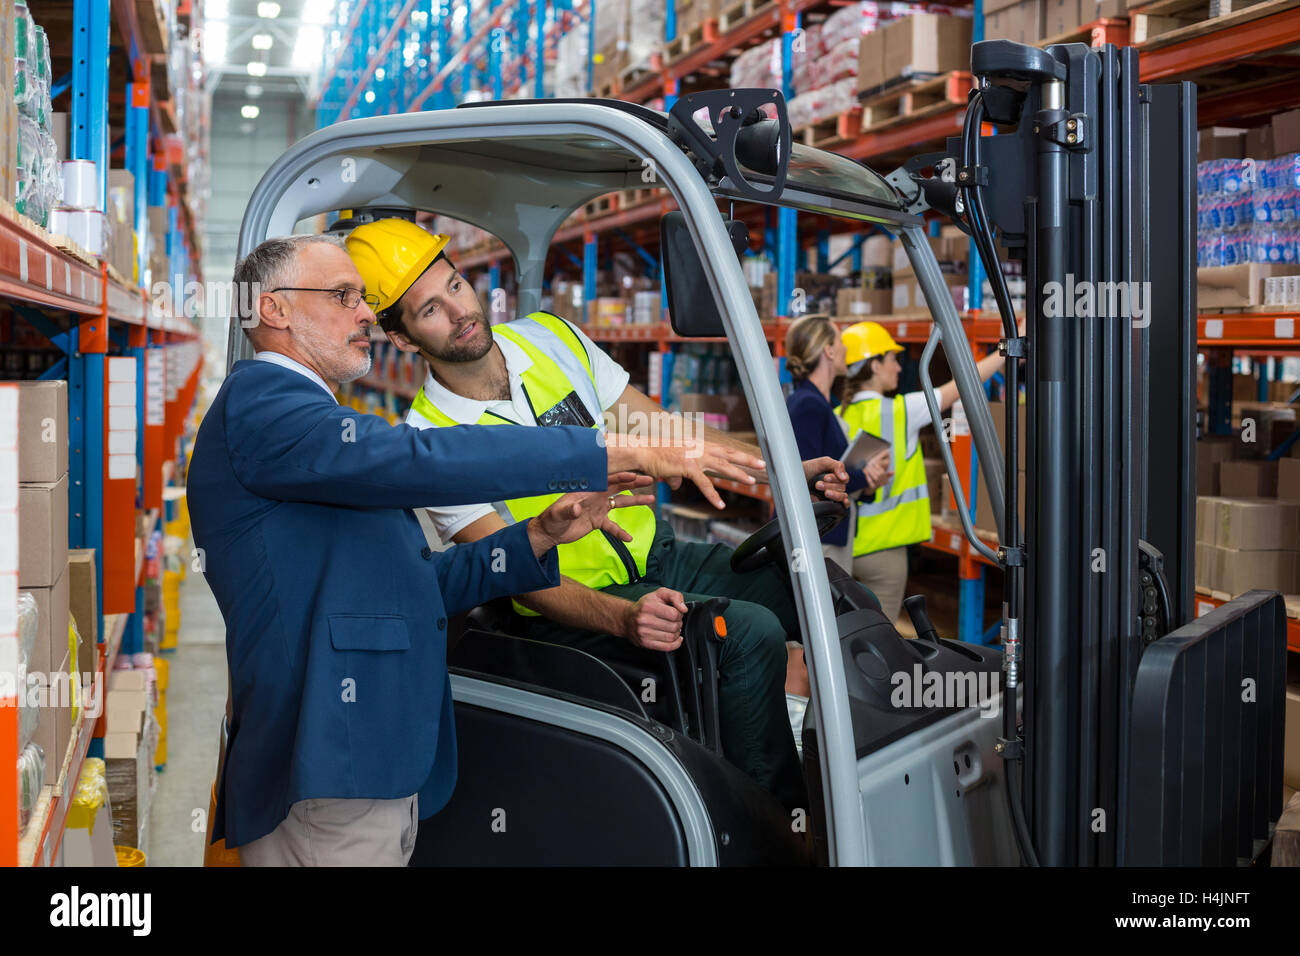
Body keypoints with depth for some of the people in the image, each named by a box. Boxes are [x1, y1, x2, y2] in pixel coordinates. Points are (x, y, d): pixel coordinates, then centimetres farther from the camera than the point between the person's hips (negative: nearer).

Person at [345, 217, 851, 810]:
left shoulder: (551, 336, 2)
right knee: (751, 633, -28)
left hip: (660, 558, 6)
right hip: (573, 607, -6)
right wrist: (624, 618, -37)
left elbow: (660, 428, 7)